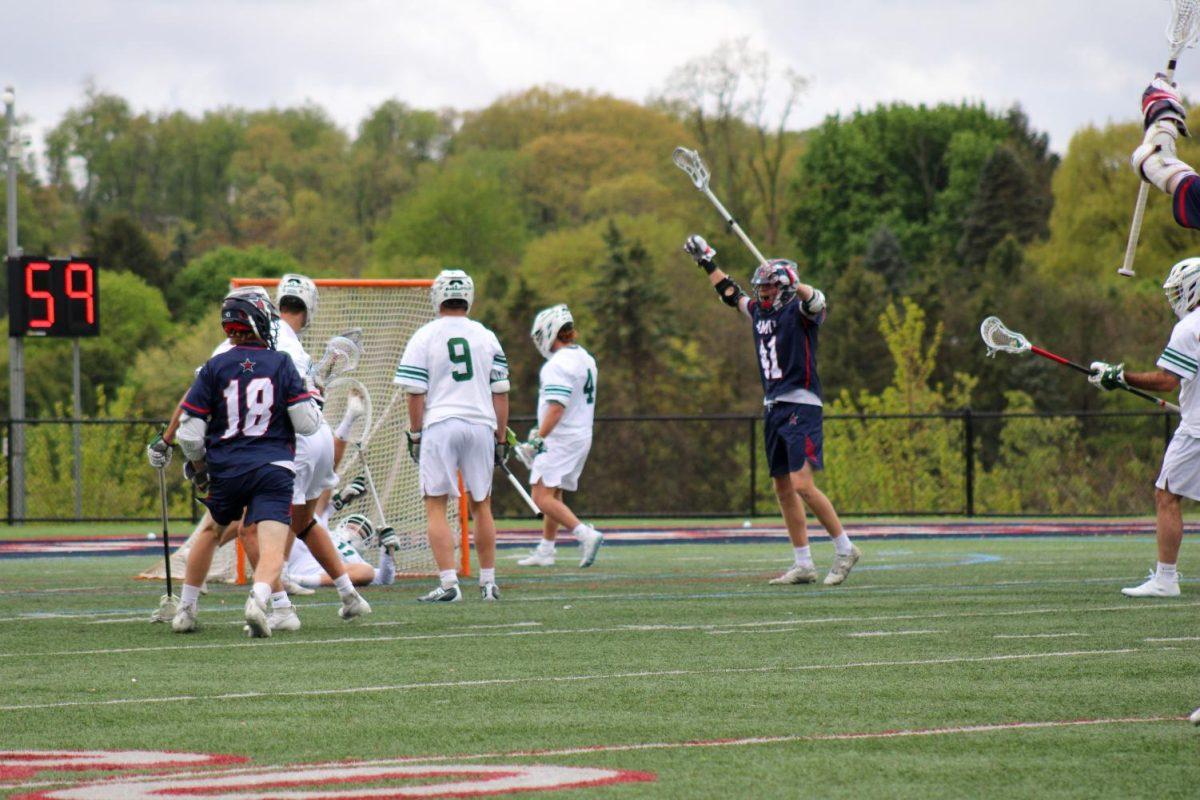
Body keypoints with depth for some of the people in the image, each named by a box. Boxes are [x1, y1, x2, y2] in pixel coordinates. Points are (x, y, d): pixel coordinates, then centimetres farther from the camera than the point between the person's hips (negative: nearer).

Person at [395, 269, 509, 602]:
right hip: (481, 425, 3)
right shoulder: (487, 338, 8)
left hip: (439, 425, -3)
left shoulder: (425, 337, -1)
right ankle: (488, 582, 17)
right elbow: (500, 393, 9)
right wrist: (500, 438, 15)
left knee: (436, 506, -1)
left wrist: (415, 435, 4)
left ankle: (448, 583, -11)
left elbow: (415, 393, -4)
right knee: (481, 505, 14)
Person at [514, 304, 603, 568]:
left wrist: (538, 438, -24)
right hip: (582, 435, 10)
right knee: (553, 495, 17)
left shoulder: (558, 364, -16)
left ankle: (586, 534, -23)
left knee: (542, 497, -13)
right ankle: (545, 551, 20)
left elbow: (557, 407, -24)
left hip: (560, 438, -10)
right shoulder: (586, 359, 14)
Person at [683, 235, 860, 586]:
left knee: (803, 485, -16)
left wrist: (792, 284, -50)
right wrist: (707, 262, 37)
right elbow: (731, 294, 31)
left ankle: (845, 548, -5)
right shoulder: (759, 312, 14)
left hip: (800, 406, -9)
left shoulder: (798, 311, -8)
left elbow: (814, 301, -32)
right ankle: (803, 564, 15)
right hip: (773, 408, 9)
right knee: (783, 488, 9)